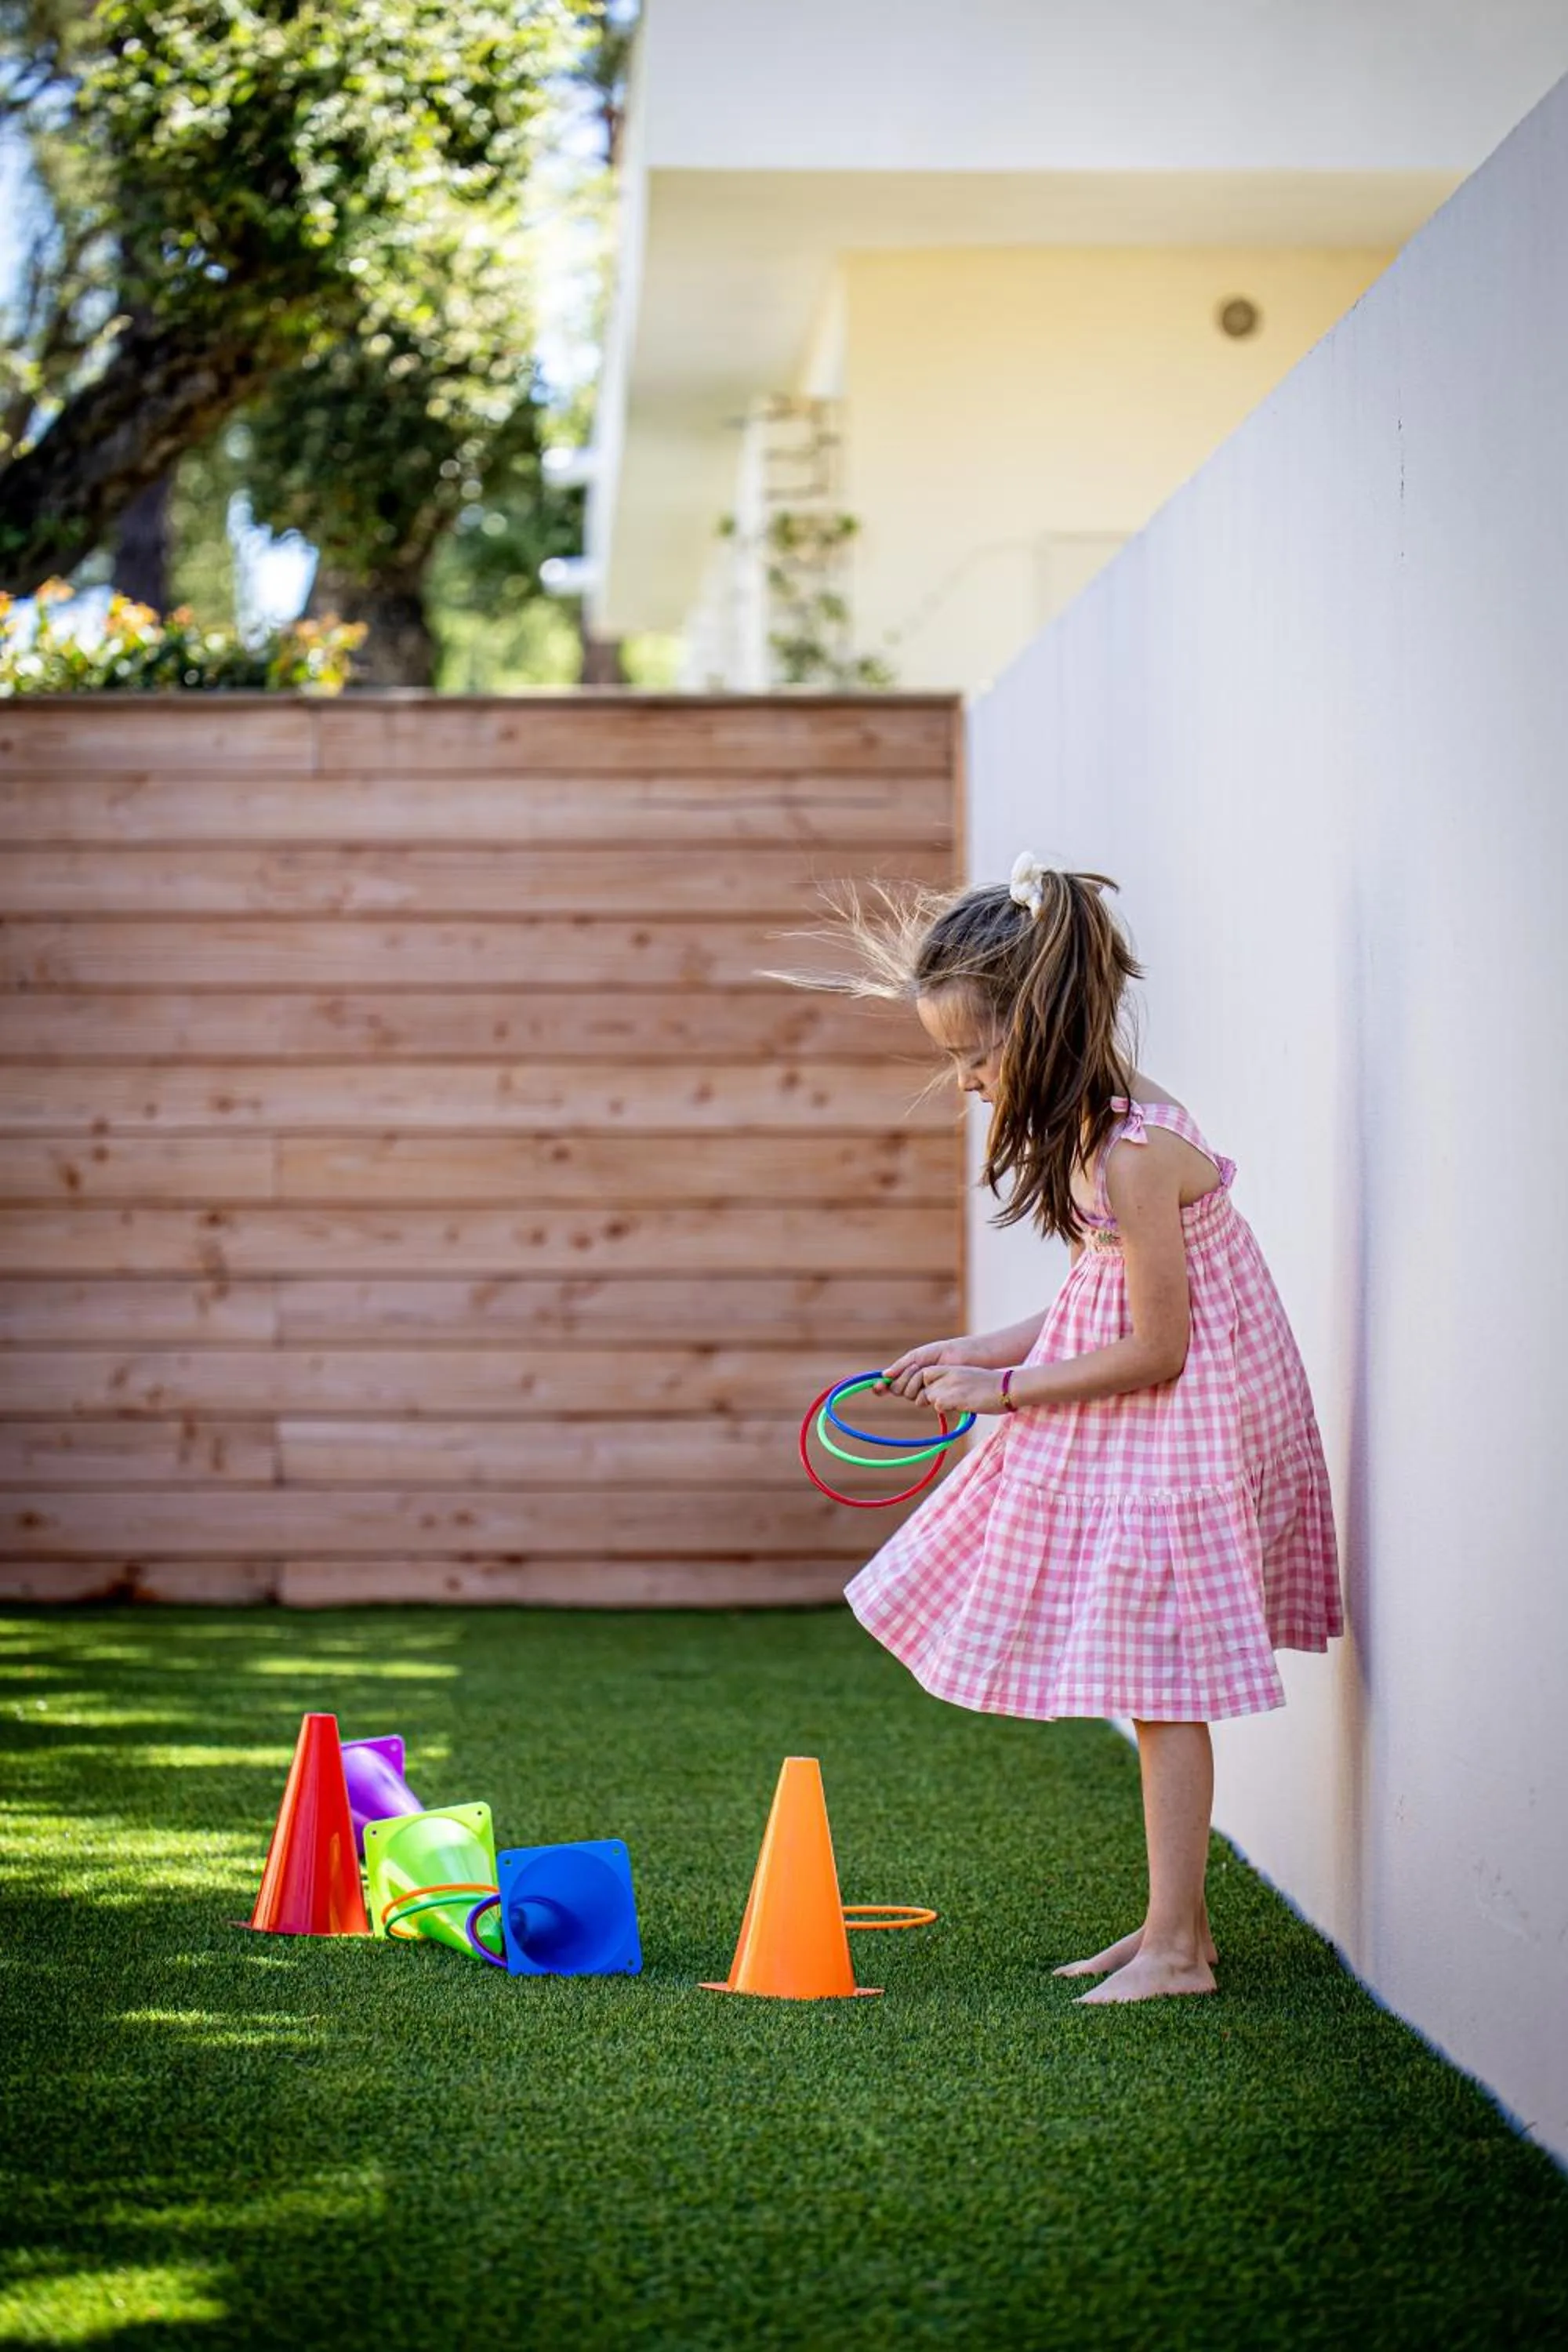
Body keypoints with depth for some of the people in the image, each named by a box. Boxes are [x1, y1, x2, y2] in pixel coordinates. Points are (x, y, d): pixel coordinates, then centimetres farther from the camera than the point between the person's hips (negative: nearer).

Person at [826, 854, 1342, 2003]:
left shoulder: (1133, 1156, -26)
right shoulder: (1093, 1126, 4)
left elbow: (1154, 1349, -22)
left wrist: (1004, 1390, -13)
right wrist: (979, 1351, 7)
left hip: (1182, 1434, -9)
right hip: (1139, 1436, 9)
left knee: (1161, 1690, -3)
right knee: (1154, 1693, 14)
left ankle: (1175, 1947, 6)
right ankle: (1176, 1922, 23)